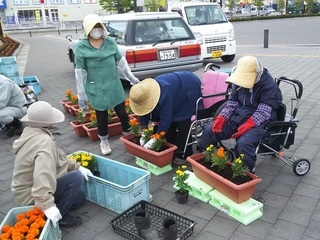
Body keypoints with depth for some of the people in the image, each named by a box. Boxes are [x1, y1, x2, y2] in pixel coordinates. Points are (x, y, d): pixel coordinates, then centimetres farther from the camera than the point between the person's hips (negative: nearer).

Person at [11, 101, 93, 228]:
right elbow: (43, 175, -45)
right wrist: (47, 205, -49)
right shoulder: (44, 141, -32)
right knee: (76, 178, -23)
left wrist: (77, 166, 0)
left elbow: (57, 157, 6)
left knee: (80, 197, 15)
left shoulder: (31, 132, -1)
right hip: (31, 196, -9)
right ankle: (59, 217, -9)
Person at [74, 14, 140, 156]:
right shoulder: (80, 48, -7)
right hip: (96, 89, -2)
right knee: (101, 117, 10)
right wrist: (81, 95, -6)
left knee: (122, 113, 8)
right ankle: (104, 142, 32)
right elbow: (80, 73, -6)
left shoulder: (111, 42, 0)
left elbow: (121, 62, 10)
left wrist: (132, 78, 13)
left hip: (115, 86, 2)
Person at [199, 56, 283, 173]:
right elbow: (232, 102, 11)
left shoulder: (269, 86, -14)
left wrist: (248, 125, -33)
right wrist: (221, 117, -6)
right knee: (209, 131, -7)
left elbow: (263, 112, -20)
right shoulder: (239, 82, 5)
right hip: (238, 116, 6)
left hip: (257, 122, -6)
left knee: (243, 143, -35)